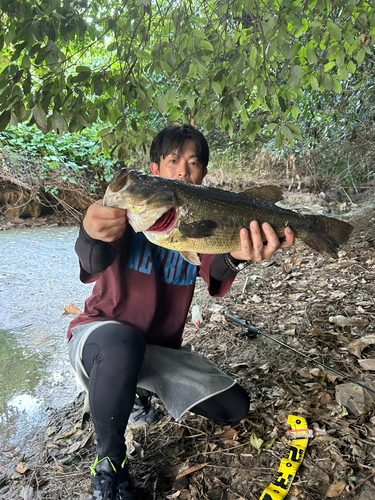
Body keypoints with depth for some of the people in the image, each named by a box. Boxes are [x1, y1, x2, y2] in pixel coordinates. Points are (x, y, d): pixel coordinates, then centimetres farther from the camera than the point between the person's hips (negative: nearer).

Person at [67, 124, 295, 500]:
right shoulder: (128, 205, -12)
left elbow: (215, 274, -24)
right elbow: (94, 267, -30)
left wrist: (235, 257, -49)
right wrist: (92, 233, -54)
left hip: (161, 348, 4)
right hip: (102, 334, -3)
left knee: (234, 408, 0)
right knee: (123, 342, -39)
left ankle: (145, 386, 22)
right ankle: (109, 461, -9)